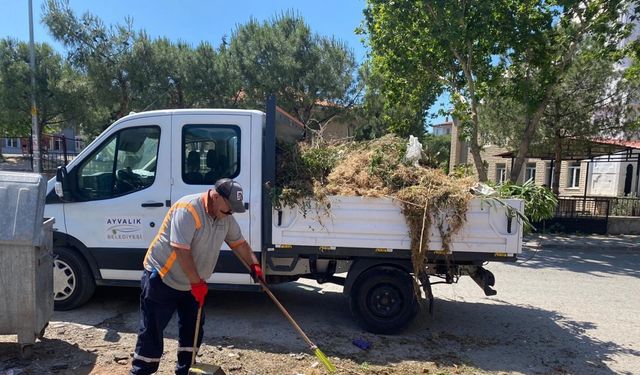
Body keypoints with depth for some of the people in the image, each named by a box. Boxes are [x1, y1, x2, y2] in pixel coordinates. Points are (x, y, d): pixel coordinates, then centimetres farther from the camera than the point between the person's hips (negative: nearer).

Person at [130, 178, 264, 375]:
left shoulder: (225, 217, -2)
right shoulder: (187, 209, -27)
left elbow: (239, 242, 11)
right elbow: (181, 250, -30)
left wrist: (254, 264, 0)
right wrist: (197, 282, -26)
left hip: (191, 284, 8)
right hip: (161, 279, -8)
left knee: (193, 330, 13)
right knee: (151, 331, 1)